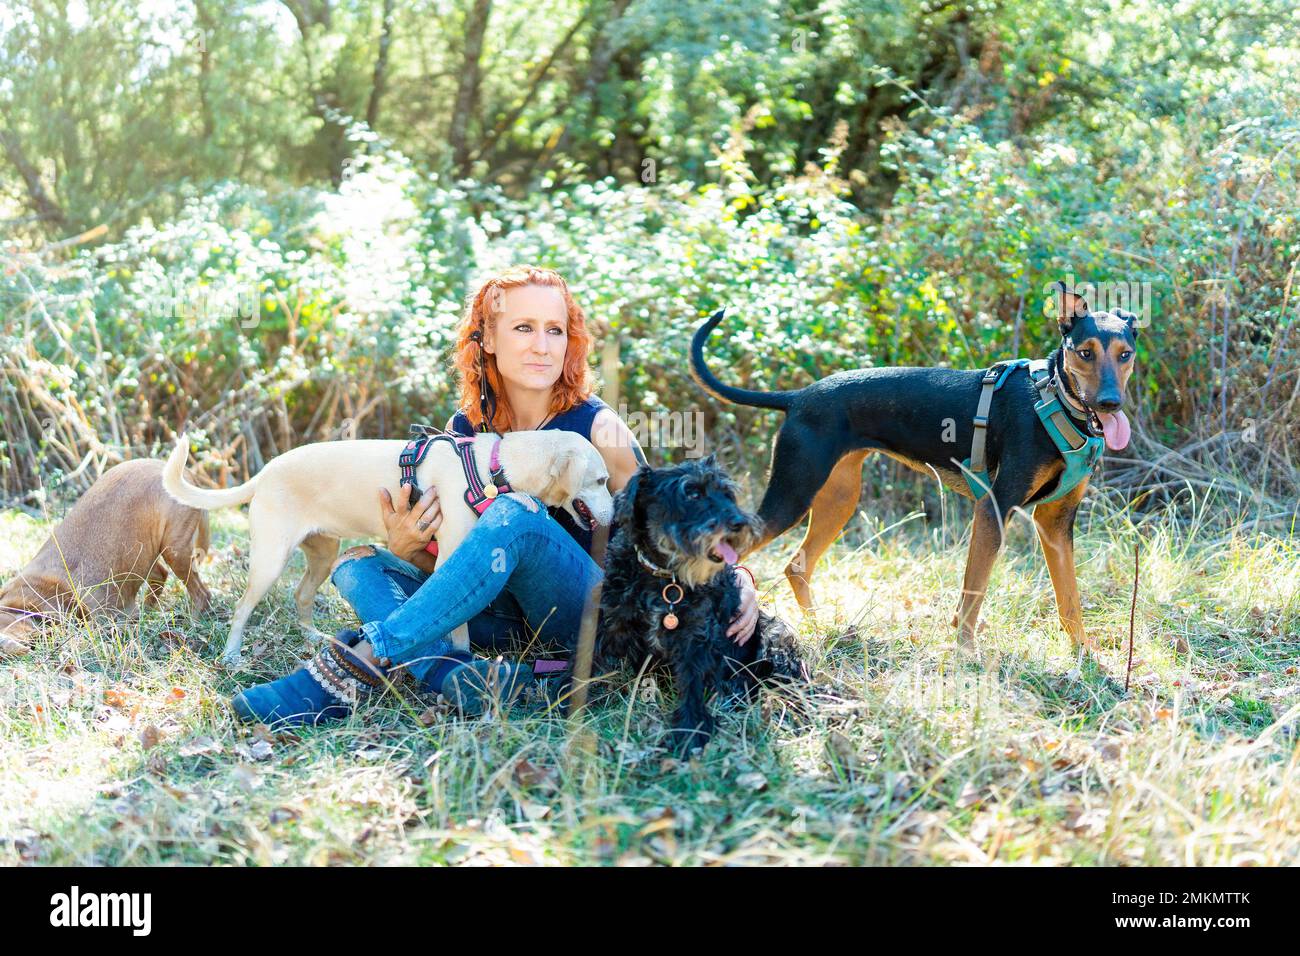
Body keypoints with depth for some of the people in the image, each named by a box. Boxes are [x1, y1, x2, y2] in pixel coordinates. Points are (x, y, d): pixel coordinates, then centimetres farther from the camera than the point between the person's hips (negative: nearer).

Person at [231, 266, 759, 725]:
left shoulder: (596, 428, -7)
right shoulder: (464, 429, 4)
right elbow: (444, 559, 6)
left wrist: (736, 579, -22)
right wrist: (405, 547, -19)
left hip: (591, 614, -5)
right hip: (503, 617, 5)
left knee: (516, 514, -32)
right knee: (356, 565, -12)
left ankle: (356, 665, -37)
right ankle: (465, 680, -41)